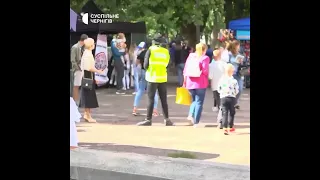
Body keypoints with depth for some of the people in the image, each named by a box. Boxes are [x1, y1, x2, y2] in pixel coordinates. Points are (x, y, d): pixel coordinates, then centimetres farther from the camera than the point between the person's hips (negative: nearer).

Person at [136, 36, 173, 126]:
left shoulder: (150, 50, -4)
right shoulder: (166, 52, 4)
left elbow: (145, 65, -4)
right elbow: (166, 64, 7)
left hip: (153, 78, -3)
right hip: (163, 78, 3)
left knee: (151, 99, 1)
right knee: (164, 100, 9)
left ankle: (148, 120, 0)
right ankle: (167, 119, 10)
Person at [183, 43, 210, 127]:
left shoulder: (190, 56, 8)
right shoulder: (204, 58, -7)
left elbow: (185, 69, 9)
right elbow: (205, 70, -15)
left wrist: (185, 81, 16)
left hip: (190, 82, 5)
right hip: (200, 83, -5)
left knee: (194, 100, 22)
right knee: (199, 102, 3)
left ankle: (191, 115, -1)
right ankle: (196, 122, 0)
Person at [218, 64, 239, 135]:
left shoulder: (221, 80, -2)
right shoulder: (234, 81, -8)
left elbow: (219, 90, 5)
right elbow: (237, 90, -2)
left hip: (223, 98, 1)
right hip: (232, 98, -1)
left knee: (224, 113, 0)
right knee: (232, 113, 15)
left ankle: (225, 128, -12)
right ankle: (230, 127, 24)